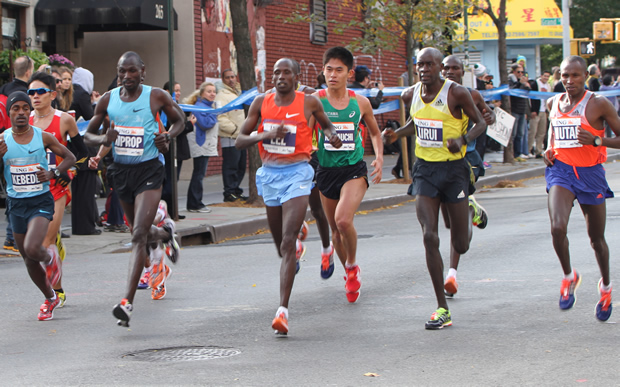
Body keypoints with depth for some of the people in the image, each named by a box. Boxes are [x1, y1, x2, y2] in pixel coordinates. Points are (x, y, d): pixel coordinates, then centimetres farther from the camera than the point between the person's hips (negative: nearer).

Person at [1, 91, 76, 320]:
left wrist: (53, 174, -10)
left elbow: (70, 157, 8)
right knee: (29, 261, 10)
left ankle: (50, 258, 11)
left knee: (32, 249, -25)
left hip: (41, 201, -3)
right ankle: (50, 298, 33)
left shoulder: (43, 137, -5)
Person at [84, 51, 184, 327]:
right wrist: (104, 139, -14)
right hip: (121, 170, 4)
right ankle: (166, 232, 57)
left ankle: (127, 302, -21)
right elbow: (88, 135, 9)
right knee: (140, 232, 19)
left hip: (148, 170, -4)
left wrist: (168, 136, -11)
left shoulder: (156, 97, -7)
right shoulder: (108, 100, 0)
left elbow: (179, 120, 10)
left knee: (139, 235, -16)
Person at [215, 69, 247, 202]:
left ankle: (236, 191, 20)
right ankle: (229, 193, -2)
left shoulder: (239, 93, 19)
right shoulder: (222, 96, -9)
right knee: (231, 167, -7)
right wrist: (235, 129, -19)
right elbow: (221, 118, -18)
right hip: (229, 138, -8)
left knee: (241, 166, 11)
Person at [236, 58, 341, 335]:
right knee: (279, 242, 17)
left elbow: (325, 123, 18)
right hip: (269, 174, 4)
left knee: (287, 242, -17)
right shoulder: (261, 103, 2)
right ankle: (292, 259, 57)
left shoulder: (309, 102, -3)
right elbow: (239, 140, 1)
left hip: (297, 174, -4)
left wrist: (331, 135, -5)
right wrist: (265, 135, -17)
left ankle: (283, 310, -23)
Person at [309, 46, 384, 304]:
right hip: (326, 170, 1)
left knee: (343, 219, -24)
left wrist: (379, 158, 2)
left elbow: (374, 132, 16)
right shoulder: (316, 101, -4)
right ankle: (349, 274, 36)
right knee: (335, 228, 10)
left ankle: (352, 266, 2)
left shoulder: (360, 103, 1)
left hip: (354, 169, -1)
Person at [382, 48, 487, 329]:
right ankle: (442, 309, -5)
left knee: (460, 246, 3)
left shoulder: (456, 93, -12)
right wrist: (396, 134, 4)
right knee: (429, 237, -11)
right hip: (425, 169, 3)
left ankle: (469, 214, 42)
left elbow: (480, 123, -4)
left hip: (454, 169, -3)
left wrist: (463, 140, -23)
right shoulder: (414, 93, 4)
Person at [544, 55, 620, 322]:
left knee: (596, 238, 10)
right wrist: (550, 150, 7)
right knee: (557, 227, -22)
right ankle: (569, 277, 4)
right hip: (561, 170, 2)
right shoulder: (554, 103, 6)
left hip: (590, 173, -2)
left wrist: (596, 140, -22)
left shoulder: (598, 104, -8)